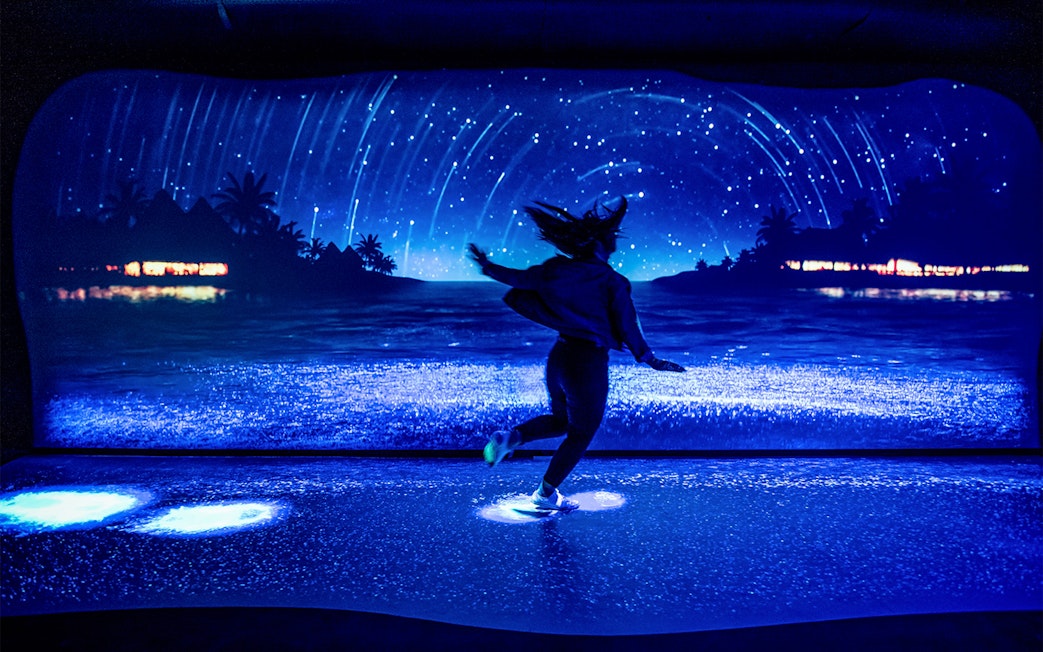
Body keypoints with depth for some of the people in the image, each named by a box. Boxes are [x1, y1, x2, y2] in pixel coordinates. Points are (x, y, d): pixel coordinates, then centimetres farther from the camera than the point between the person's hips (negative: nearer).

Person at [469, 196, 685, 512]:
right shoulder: (612, 282, -12)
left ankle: (512, 435, 6)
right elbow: (627, 327, -10)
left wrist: (488, 267, 21)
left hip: (558, 355, 6)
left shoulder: (557, 269, 0)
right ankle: (546, 493, 21)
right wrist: (650, 360, -2)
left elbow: (521, 278, 6)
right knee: (581, 433, 13)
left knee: (561, 420, 29)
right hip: (589, 362, -6)